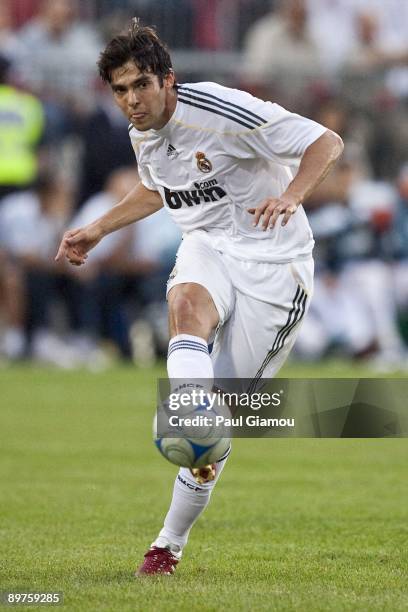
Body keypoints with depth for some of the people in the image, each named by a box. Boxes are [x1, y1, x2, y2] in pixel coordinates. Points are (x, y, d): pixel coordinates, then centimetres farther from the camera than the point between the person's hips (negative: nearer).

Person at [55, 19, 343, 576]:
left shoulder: (223, 111, -20)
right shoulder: (143, 134, 3)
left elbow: (327, 144, -18)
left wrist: (290, 196, -35)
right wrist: (98, 230, 20)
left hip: (273, 263, -5)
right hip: (208, 248, 5)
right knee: (187, 304, -35)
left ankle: (171, 542, 5)